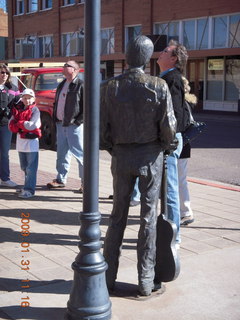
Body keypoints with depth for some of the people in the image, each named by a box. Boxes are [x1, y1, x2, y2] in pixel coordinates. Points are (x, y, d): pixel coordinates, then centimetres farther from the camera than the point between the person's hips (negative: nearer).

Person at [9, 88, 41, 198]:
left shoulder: (35, 110, -5)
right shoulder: (17, 109, 9)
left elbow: (32, 125, -17)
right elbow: (11, 124, 2)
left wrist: (19, 123, -7)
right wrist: (24, 125, -15)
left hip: (31, 141, -6)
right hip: (20, 141, 6)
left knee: (31, 168, -7)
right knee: (24, 167, 16)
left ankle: (29, 189, -5)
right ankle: (27, 186, 28)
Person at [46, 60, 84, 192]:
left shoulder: (81, 85, -8)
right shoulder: (61, 85, 17)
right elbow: (56, 103, 25)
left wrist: (78, 121, -17)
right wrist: (55, 119, 13)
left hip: (74, 126, -8)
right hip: (61, 124, 8)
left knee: (80, 153, -4)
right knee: (62, 153, 13)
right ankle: (61, 179, 22)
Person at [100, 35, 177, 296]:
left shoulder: (109, 87, -6)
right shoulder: (159, 86, -11)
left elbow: (101, 128, -5)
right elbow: (169, 128, -12)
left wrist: (112, 149, 12)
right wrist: (165, 145, 8)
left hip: (121, 156, 2)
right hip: (150, 155, -2)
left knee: (118, 215, 15)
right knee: (148, 216, 8)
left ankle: (108, 276, 20)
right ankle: (146, 281, 14)